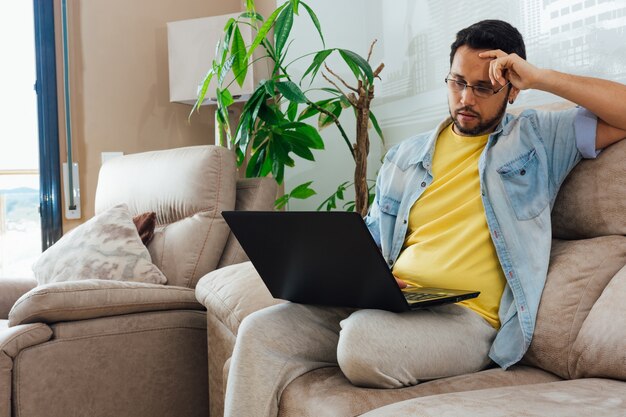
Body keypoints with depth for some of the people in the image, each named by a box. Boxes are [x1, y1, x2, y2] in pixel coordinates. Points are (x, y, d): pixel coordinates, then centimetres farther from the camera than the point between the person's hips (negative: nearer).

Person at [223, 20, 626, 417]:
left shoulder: (539, 139, 9)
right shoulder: (407, 156, 20)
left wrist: (541, 78, -4)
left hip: (465, 316, -4)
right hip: (388, 305, 5)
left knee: (363, 336, -36)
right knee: (260, 331, -16)